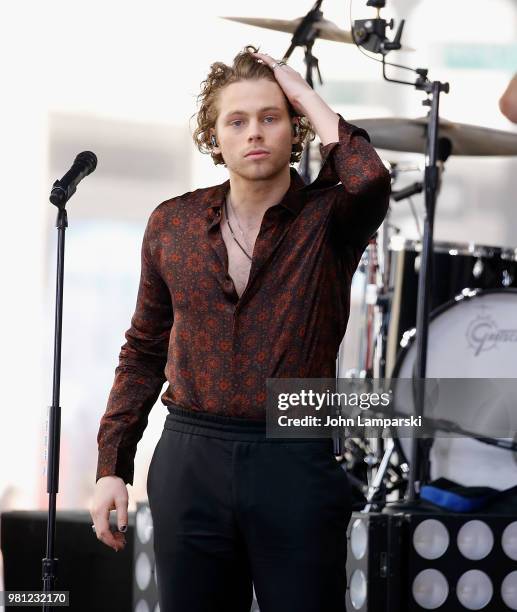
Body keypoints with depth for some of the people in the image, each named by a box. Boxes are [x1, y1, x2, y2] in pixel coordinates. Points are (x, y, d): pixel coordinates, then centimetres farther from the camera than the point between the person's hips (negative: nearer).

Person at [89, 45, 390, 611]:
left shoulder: (328, 219, -3)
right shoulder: (172, 224, 6)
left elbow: (369, 181, -27)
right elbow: (144, 353, 13)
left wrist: (305, 96, -13)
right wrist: (111, 466, 8)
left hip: (296, 465, -2)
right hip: (189, 460, 3)